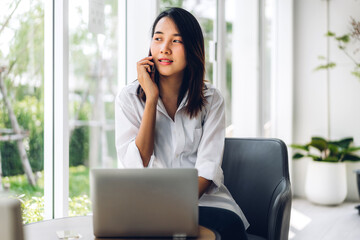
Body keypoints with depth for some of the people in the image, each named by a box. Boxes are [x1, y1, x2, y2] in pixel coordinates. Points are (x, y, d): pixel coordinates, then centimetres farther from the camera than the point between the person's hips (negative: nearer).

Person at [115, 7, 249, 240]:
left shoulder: (211, 99, 4)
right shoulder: (129, 98, 2)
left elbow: (208, 168, -5)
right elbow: (137, 169, -10)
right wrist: (151, 98, -12)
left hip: (203, 199, 1)